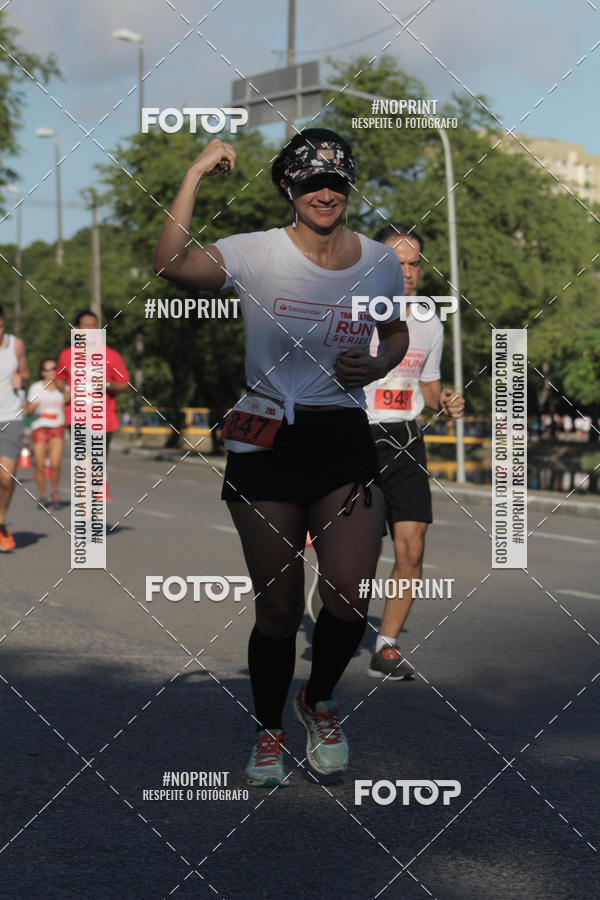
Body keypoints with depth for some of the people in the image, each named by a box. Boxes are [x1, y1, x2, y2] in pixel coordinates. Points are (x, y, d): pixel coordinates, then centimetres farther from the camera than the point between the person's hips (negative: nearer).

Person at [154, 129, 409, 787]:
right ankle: (268, 729, 28)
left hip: (345, 438, 2)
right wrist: (195, 175, -27)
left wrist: (375, 367, -2)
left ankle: (318, 699, 21)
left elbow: (397, 333, 20)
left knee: (352, 595, -11)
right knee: (278, 608, 4)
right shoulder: (256, 253, -7)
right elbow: (171, 265, -23)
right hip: (266, 439, -2)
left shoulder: (379, 262, 3)